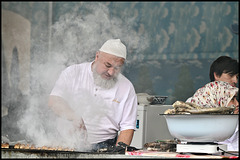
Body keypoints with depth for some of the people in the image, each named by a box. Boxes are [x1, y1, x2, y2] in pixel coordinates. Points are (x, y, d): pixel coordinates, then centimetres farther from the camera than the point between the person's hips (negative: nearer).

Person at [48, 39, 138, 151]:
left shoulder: (127, 88, 8)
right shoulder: (73, 72, 7)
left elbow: (127, 127, 6)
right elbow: (54, 100, -4)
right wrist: (74, 116, -23)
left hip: (103, 146, 0)